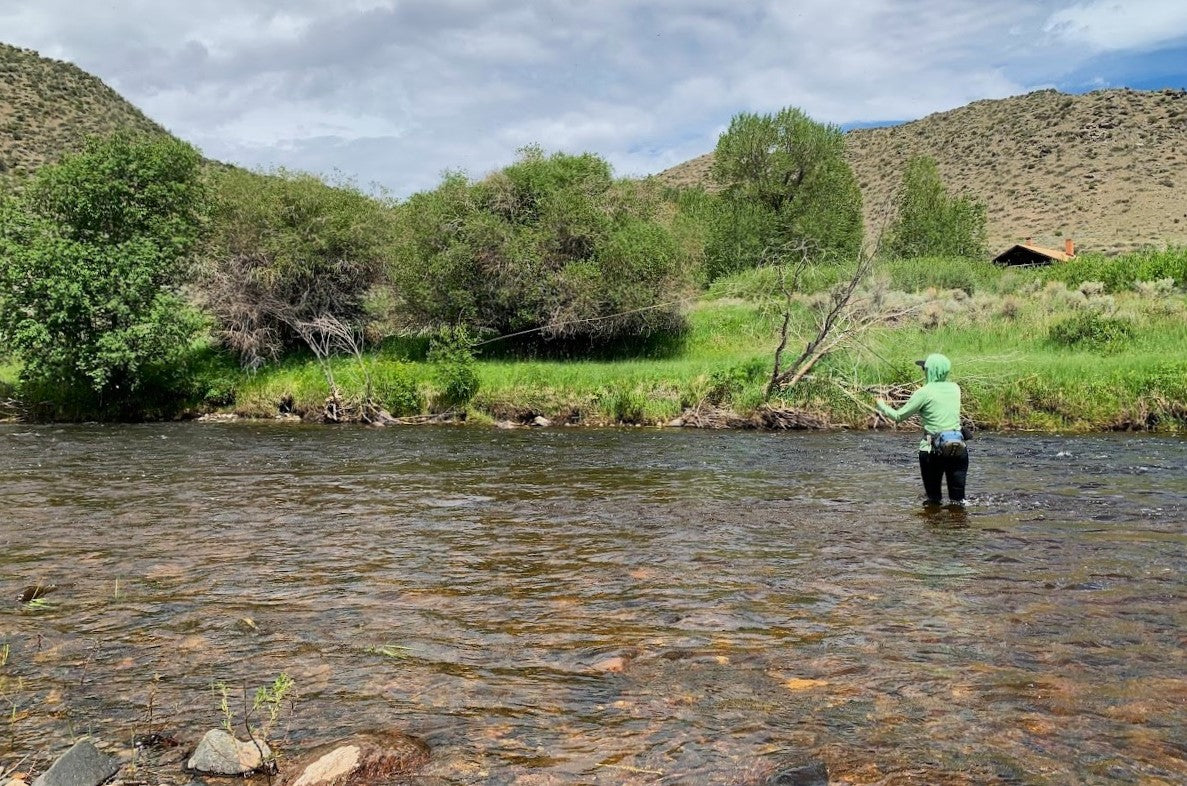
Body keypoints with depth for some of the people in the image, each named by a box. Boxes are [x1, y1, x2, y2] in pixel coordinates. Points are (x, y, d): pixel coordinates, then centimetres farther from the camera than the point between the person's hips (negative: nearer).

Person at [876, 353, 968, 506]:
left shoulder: (924, 392, -8)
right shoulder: (955, 388, 6)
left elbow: (899, 416, -2)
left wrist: (883, 407, 17)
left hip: (934, 449, -4)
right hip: (959, 447, 4)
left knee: (933, 499, 9)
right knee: (958, 500, 5)